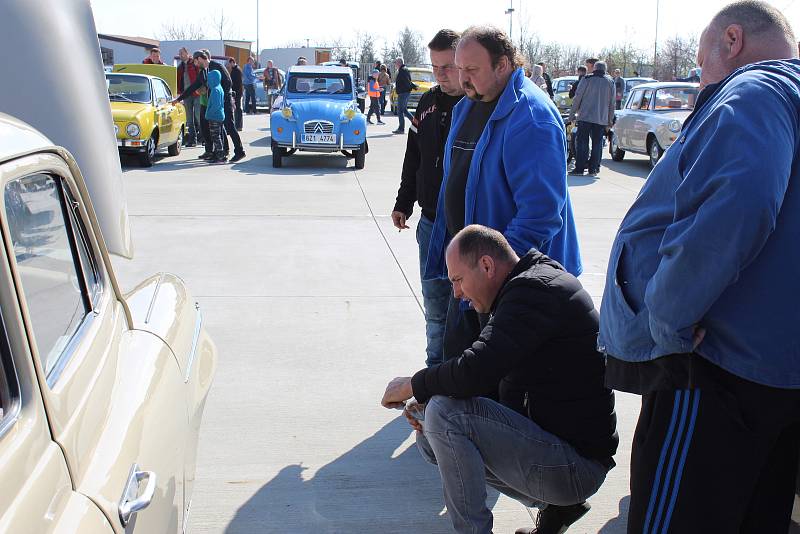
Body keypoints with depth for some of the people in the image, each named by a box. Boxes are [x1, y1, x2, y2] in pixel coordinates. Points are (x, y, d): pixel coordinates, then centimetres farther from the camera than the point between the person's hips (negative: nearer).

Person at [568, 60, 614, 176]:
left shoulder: (587, 79, -2)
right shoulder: (610, 82, 9)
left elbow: (577, 98, -3)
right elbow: (612, 103, 11)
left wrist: (572, 114, 4)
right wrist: (610, 120, 17)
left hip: (585, 117, -3)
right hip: (602, 119, 3)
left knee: (581, 142, 0)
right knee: (597, 144, 7)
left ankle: (579, 168, -4)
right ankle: (593, 169, 7)